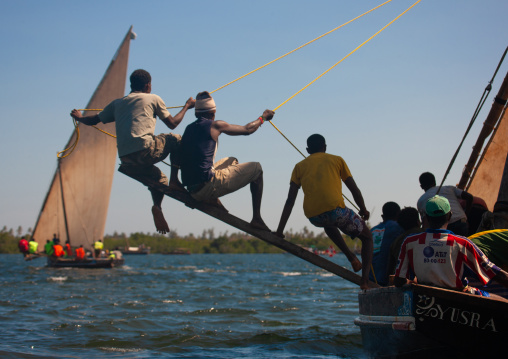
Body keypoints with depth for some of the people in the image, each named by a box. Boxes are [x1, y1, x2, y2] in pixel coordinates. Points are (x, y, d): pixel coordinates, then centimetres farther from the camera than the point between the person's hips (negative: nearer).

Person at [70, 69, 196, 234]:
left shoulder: (117, 103, 22)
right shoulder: (153, 99, 11)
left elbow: (93, 120, 29)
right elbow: (172, 123, 16)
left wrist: (79, 118, 50)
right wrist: (187, 106, 32)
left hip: (126, 161, 5)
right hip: (145, 150, -5)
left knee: (159, 177, 27)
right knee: (175, 139, 20)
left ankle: (157, 206, 0)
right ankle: (174, 180, 8)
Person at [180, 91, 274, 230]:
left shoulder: (189, 129, 14)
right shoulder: (214, 126, -5)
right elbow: (247, 129, 5)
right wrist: (263, 117, 24)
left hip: (192, 191, 8)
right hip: (208, 186, -8)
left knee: (232, 161, 32)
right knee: (256, 168, 7)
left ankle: (212, 199, 13)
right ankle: (256, 218, 3)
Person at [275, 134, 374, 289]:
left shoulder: (300, 166, 20)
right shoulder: (336, 160, 17)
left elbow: (290, 201, 13)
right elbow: (354, 190, 17)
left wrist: (280, 230, 13)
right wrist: (363, 210, 35)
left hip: (313, 216, 3)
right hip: (335, 209, -3)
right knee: (367, 236, 21)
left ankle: (351, 257, 27)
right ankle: (365, 279, 0)